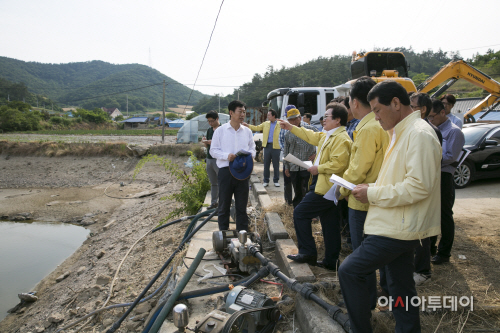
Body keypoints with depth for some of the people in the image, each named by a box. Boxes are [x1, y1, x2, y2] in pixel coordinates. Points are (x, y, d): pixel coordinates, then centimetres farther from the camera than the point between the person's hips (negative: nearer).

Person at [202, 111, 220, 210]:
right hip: (209, 159, 7)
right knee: (213, 183, 13)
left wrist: (212, 142, -22)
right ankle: (214, 202, 20)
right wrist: (205, 142, -3)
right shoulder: (209, 130, 14)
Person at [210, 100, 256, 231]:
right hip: (225, 170, -2)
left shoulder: (247, 131, 9)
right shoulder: (220, 131, 0)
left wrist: (250, 155, -11)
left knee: (242, 205, 10)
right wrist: (227, 156, -18)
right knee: (224, 205, 7)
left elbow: (252, 148, 13)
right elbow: (213, 150, -1)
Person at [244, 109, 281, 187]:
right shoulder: (265, 124, 13)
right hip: (267, 146, 4)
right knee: (266, 164, 6)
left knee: (276, 164, 4)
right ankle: (266, 181, 15)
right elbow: (257, 128, 18)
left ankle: (276, 180, 16)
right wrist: (247, 125, 12)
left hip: (276, 146, -4)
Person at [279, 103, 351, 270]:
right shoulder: (327, 135, 15)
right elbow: (311, 136, 28)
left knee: (300, 213, -3)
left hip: (325, 188, -10)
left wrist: (318, 168, -15)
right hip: (327, 187, 10)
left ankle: (308, 252, 5)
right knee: (330, 225, 13)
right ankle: (331, 261, 21)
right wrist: (291, 127, 29)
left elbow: (338, 164, -27)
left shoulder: (341, 138, -17)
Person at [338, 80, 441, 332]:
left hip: (398, 228, -10)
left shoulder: (419, 134, -17)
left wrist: (372, 194, -18)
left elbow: (418, 186, -25)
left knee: (349, 271, -5)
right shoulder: (401, 133, 15)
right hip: (397, 225, 10)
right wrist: (373, 189, 6)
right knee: (401, 288, 18)